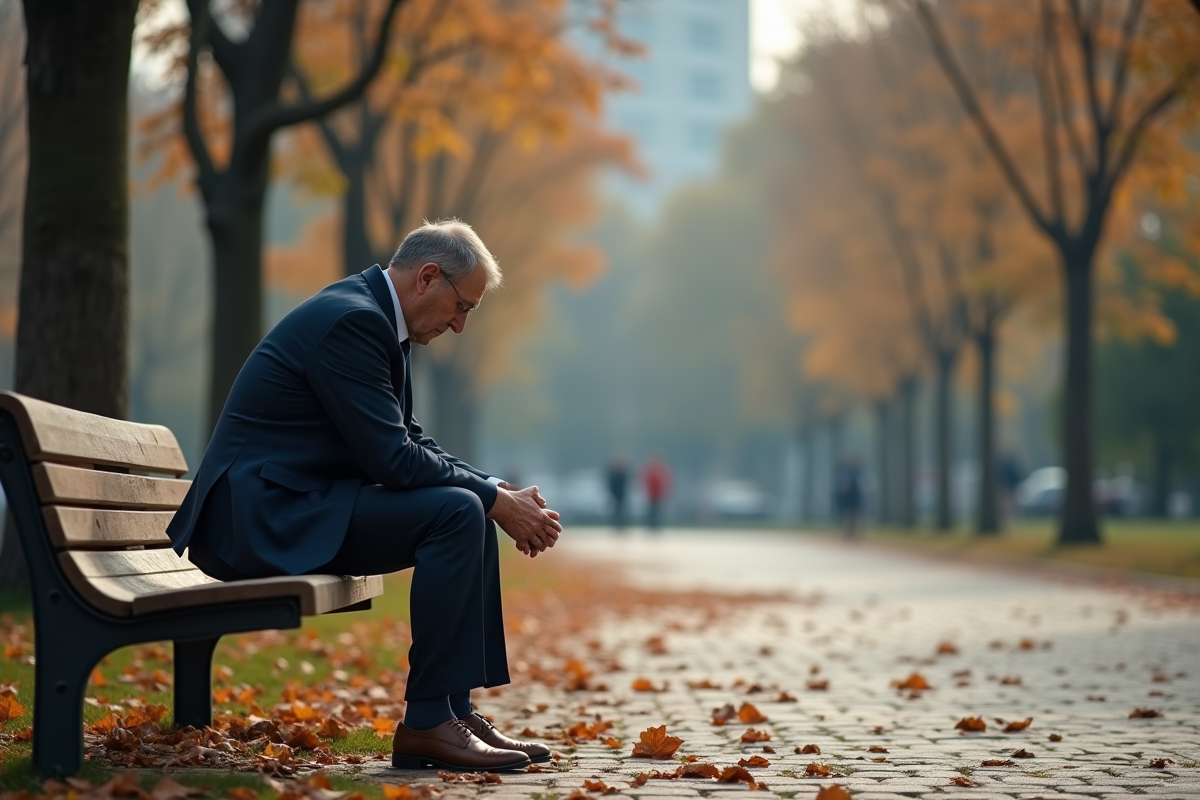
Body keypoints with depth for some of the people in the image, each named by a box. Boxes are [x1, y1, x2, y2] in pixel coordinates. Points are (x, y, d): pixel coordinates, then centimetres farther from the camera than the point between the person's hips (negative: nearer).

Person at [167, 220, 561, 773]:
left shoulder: (373, 316, 14)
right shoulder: (351, 319, -18)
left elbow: (408, 442, 16)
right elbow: (390, 458, -22)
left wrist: (501, 494, 3)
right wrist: (497, 500, -13)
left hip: (293, 506, 11)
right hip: (263, 514, -11)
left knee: (472, 511, 9)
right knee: (458, 511, -21)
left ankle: (455, 707, 8)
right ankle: (426, 722, -14)